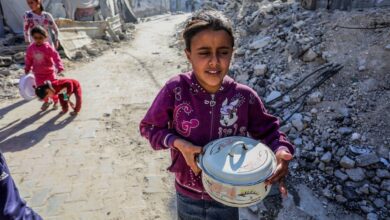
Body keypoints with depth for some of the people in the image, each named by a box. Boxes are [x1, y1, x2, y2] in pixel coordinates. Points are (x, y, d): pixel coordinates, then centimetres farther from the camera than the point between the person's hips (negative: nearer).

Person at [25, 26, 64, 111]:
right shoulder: (31, 48, -4)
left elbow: (56, 56, -23)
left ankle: (56, 101, 31)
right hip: (38, 73, 4)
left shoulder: (48, 47, -18)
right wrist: (27, 69, 8)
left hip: (49, 72, -4)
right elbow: (28, 59, 8)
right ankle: (46, 101, 34)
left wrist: (59, 67, -36)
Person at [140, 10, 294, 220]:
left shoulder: (244, 96, -17)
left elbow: (268, 131, -3)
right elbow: (149, 126, -7)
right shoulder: (176, 89, -20)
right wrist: (178, 143, -23)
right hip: (187, 196, 0)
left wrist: (281, 151, -23)